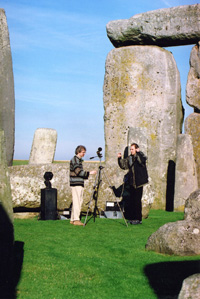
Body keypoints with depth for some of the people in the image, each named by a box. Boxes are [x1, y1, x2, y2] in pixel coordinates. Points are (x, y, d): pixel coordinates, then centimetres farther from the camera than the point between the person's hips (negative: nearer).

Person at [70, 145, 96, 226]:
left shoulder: (79, 160, 21)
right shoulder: (75, 160, -8)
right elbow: (78, 172, -17)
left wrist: (86, 175, 12)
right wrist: (89, 173, -16)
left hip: (79, 183, 10)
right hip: (76, 184, -10)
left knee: (78, 201, 10)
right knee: (77, 201, -10)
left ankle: (72, 219, 14)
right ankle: (76, 219, -9)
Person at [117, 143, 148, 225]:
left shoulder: (141, 156, -4)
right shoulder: (129, 158, 12)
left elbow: (142, 161, -26)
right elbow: (123, 166, 14)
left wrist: (138, 153, -23)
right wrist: (119, 158, 2)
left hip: (139, 182, -6)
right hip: (132, 183, 6)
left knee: (137, 200, -5)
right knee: (132, 200, 9)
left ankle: (138, 219, 2)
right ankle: (132, 218, 17)